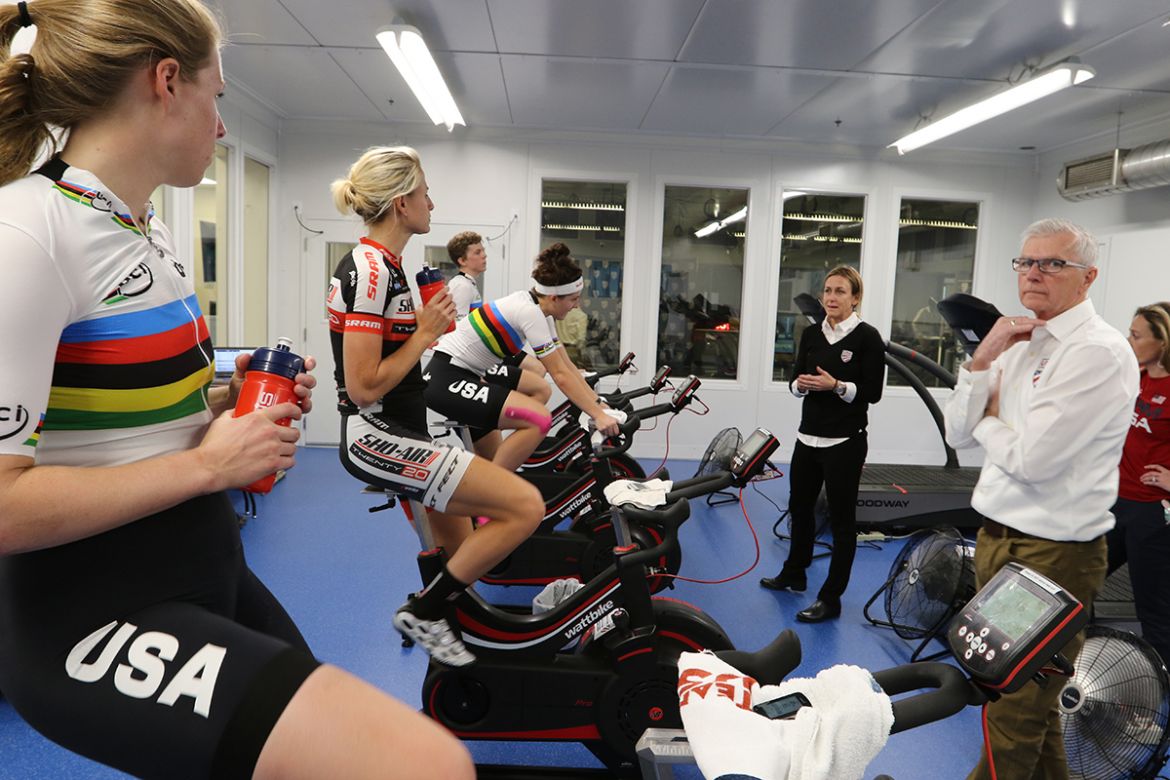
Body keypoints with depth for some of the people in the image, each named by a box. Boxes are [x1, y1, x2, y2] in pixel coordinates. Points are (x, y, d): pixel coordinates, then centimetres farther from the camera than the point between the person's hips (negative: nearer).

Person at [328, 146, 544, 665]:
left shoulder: (381, 264, 13)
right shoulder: (370, 269, -17)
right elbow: (363, 387, -21)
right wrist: (424, 334, -13)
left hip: (395, 433, 10)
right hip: (377, 439, -10)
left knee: (460, 561, 20)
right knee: (525, 506, -18)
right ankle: (423, 614, -2)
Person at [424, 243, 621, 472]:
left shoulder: (534, 306, 7)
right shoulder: (531, 313, -20)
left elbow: (566, 365, 9)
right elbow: (561, 375, -19)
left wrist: (600, 404, 6)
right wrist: (598, 415, -15)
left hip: (471, 372, 10)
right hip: (446, 380, -10)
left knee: (540, 390, 19)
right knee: (540, 419, -21)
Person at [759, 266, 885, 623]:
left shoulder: (867, 337, -8)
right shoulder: (811, 334, 8)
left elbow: (873, 392, -11)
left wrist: (837, 386, -24)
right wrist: (800, 384, -11)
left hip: (845, 442, -6)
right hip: (808, 436, 6)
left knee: (841, 519, 3)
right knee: (799, 507, 19)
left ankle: (830, 598, 13)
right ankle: (794, 574, 39)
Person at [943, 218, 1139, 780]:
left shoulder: (1098, 352, -16)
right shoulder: (1020, 344, 9)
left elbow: (1031, 458, -24)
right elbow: (959, 435, 5)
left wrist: (988, 421, -4)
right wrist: (981, 359, -7)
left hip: (1053, 555, -8)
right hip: (998, 538, 8)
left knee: (1013, 718, 5)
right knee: (1030, 703, 24)